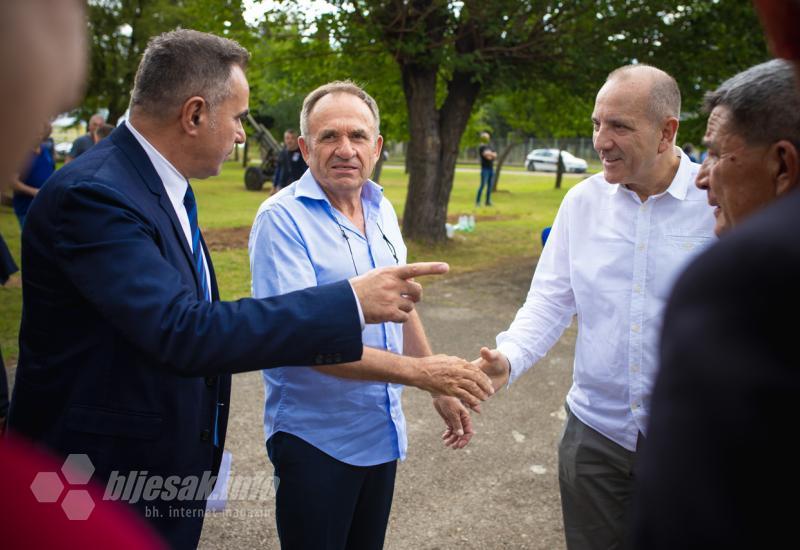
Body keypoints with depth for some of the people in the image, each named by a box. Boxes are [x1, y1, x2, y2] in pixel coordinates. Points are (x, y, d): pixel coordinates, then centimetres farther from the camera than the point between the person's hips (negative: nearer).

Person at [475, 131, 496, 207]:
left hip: (491, 168, 7)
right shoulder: (481, 147, -7)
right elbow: (487, 156, -18)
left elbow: (495, 155, 6)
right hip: (485, 168, -7)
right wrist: (492, 154, -4)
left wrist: (490, 154, -10)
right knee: (483, 185, -10)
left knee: (490, 186, 7)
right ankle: (477, 201, -7)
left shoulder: (489, 147, 17)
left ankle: (488, 201, 13)